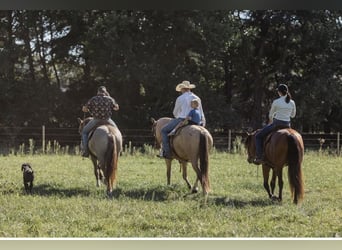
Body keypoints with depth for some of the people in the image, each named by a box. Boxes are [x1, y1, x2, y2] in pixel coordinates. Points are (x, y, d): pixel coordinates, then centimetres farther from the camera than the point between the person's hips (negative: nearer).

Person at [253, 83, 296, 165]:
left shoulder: (276, 102, -11)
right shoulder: (292, 103, 0)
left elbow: (270, 115, 1)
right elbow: (293, 115, 14)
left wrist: (271, 123, 21)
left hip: (277, 124, -5)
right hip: (287, 125, 5)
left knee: (258, 136, 10)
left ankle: (259, 157, 0)